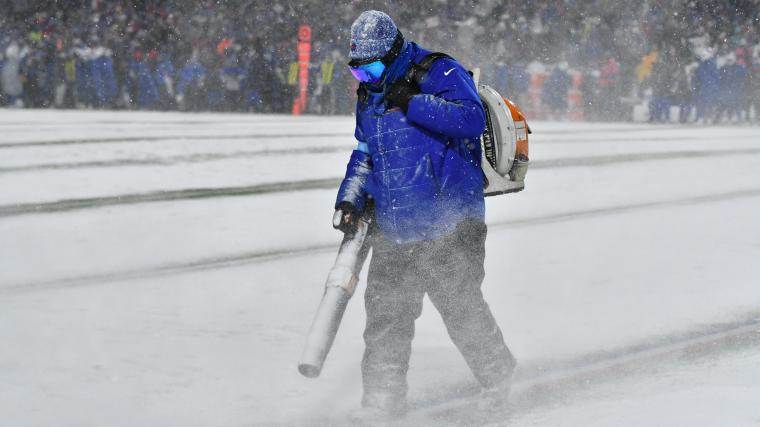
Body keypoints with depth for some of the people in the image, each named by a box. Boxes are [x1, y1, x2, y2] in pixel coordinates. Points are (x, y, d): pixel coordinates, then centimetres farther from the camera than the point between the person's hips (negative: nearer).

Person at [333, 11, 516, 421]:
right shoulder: (369, 95, 15)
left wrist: (413, 103, -25)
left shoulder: (440, 74, -9)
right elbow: (364, 155, 25)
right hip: (393, 231, 7)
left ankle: (499, 380, 20)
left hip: (449, 226, -7)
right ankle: (382, 398, 12)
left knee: (461, 308, -1)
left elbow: (472, 119, -24)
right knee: (385, 315, 4)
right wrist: (350, 200, 10)